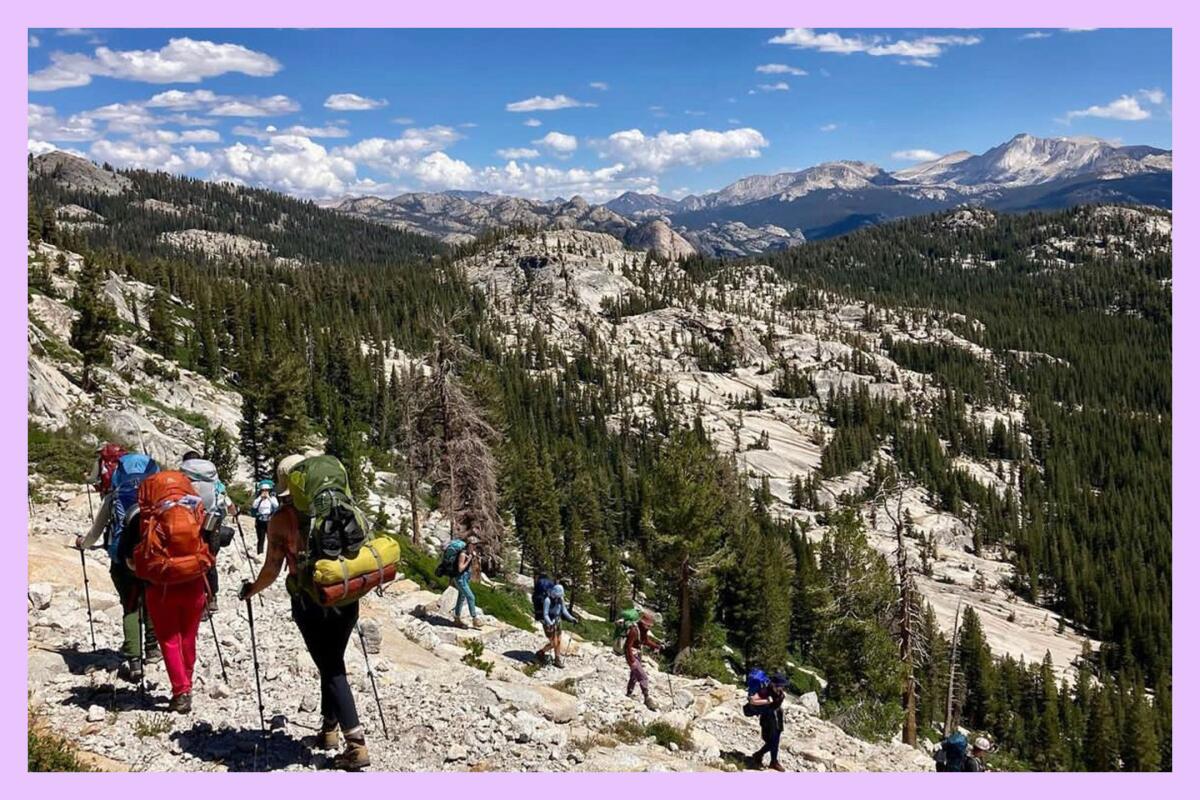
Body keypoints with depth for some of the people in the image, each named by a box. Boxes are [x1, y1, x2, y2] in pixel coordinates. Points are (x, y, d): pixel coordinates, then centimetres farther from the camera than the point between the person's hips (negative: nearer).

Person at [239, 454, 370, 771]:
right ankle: (329, 727, 30)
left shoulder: (281, 519, -4)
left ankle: (356, 744, -6)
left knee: (331, 669, 1)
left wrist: (251, 589, 16)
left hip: (311, 602, -4)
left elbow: (272, 570, -3)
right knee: (333, 663, 21)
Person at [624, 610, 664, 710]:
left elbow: (646, 641, 15)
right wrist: (632, 661, -26)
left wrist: (658, 646, 4)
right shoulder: (634, 630, -28)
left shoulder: (644, 630, 0)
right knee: (643, 677, -14)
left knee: (634, 676, 23)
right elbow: (628, 646, -27)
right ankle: (647, 698, -10)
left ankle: (628, 694, 40)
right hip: (632, 656, -10)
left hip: (638, 655, 10)